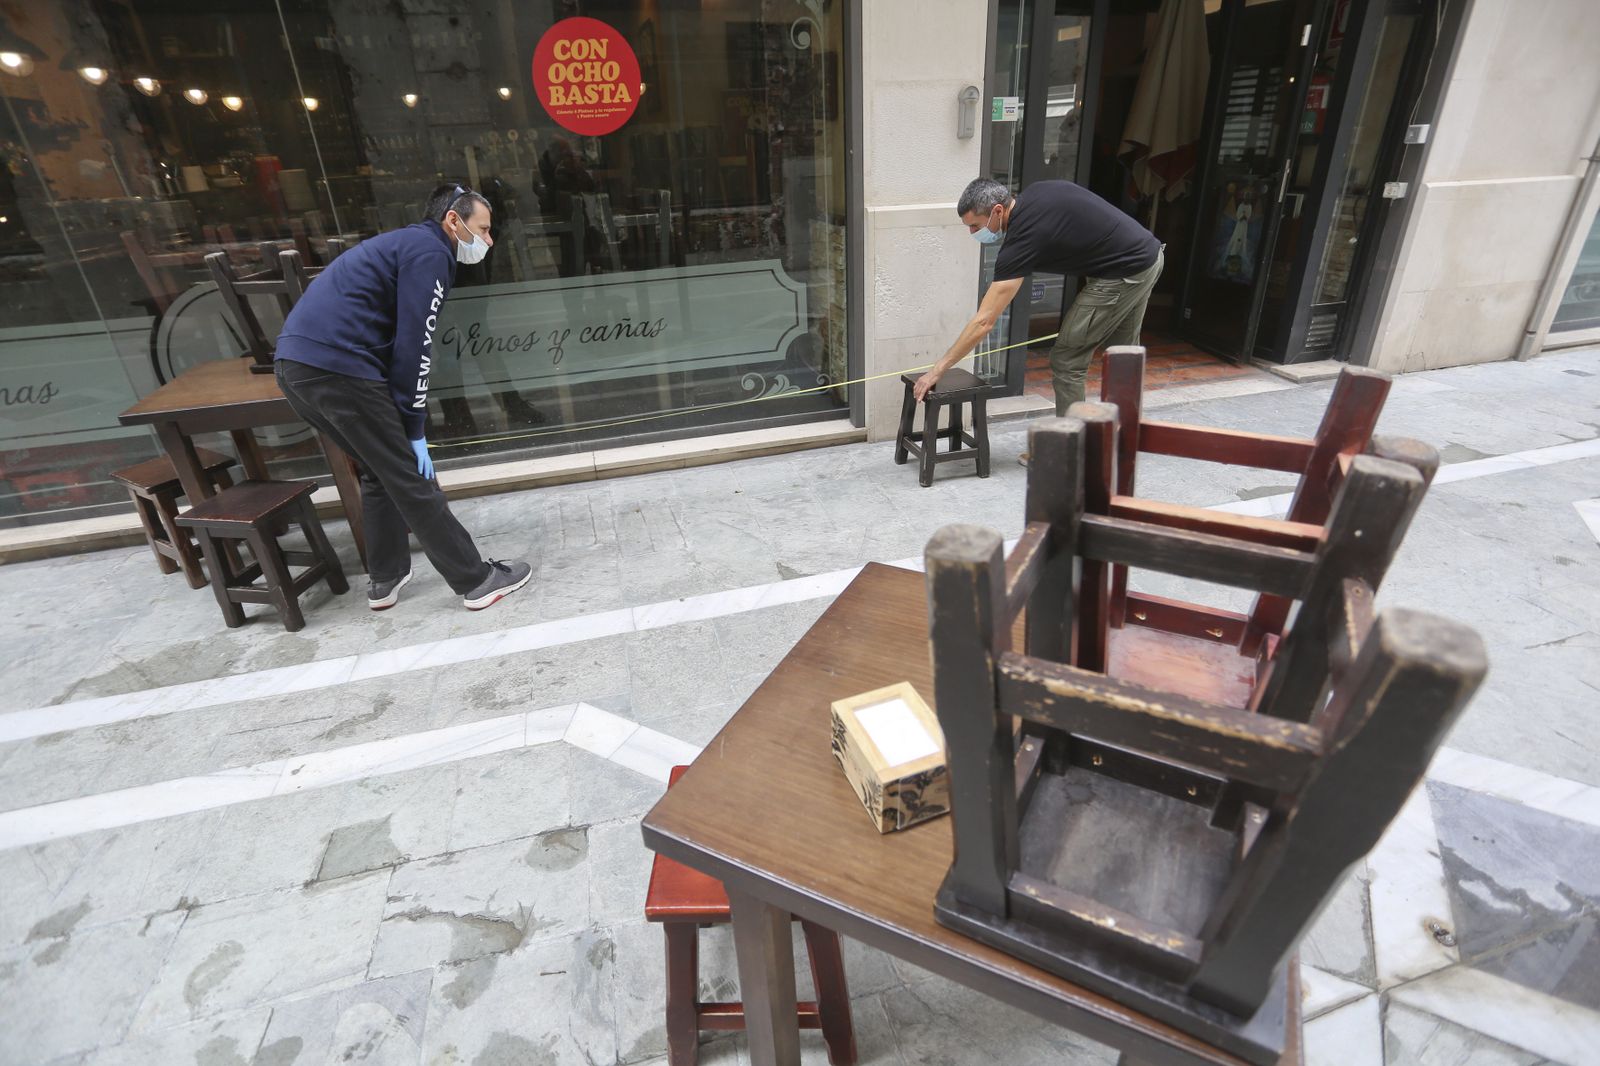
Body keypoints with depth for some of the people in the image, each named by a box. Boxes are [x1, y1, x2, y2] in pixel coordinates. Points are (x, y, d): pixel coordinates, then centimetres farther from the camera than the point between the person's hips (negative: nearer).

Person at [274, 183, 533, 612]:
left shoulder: (405, 243, 25)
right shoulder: (430, 252, -4)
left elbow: (395, 338, 23)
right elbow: (413, 348, -11)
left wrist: (405, 426, 20)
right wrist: (415, 431, -7)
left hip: (295, 364, 9)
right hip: (337, 366, -9)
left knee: (381, 471, 20)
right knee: (410, 478, -3)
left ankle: (385, 579, 28)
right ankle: (477, 580, 5)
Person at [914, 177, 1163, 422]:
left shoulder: (1024, 237, -22)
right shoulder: (1034, 193, 3)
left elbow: (984, 322, -25)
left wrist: (937, 370, -23)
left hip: (1124, 273, -10)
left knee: (1066, 362, -2)